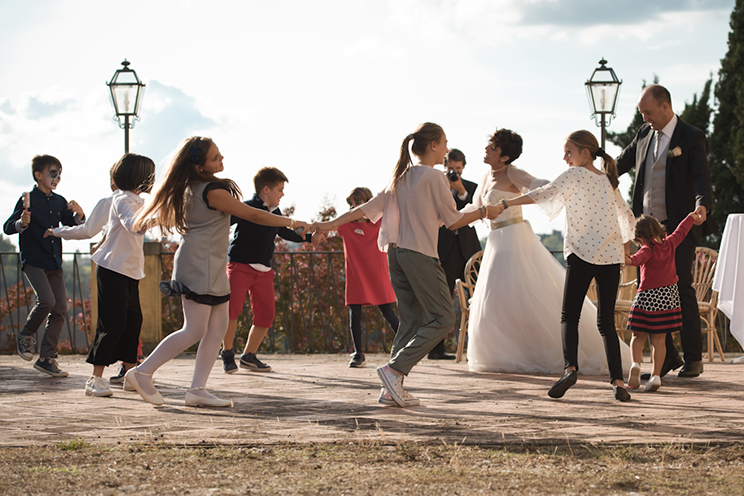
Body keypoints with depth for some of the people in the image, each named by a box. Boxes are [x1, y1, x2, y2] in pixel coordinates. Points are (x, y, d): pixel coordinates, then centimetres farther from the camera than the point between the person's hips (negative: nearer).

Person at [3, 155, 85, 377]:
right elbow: (8, 227, -8)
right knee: (47, 300, -23)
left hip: (55, 263, 6)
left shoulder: (60, 202, 11)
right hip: (33, 261, -6)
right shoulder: (28, 200, -5)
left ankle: (47, 357, 5)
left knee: (60, 307, -1)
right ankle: (26, 335, 5)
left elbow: (70, 226, 20)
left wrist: (79, 216, -1)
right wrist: (22, 223, -29)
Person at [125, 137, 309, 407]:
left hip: (212, 268, 10)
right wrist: (291, 223, -6)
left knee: (218, 326, 5)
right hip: (200, 266, -10)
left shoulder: (192, 188, 11)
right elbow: (253, 215, -13)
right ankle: (142, 373, -4)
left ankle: (197, 389, 1)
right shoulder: (213, 191, -18)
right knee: (195, 331, -9)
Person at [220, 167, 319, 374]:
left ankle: (249, 356, 17)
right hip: (240, 265, -7)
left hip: (263, 271, 7)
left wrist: (309, 238, 37)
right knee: (231, 308, -20)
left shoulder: (275, 212, 15)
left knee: (266, 314, 2)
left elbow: (283, 232, 33)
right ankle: (227, 354, -3)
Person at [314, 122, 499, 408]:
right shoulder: (434, 177, -7)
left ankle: (392, 389, 4)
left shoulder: (402, 177, 14)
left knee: (411, 320, 10)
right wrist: (484, 212, 12)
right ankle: (395, 368, -16)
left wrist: (331, 224, 16)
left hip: (395, 253, 8)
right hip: (420, 253, -8)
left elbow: (370, 207, 10)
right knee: (442, 318, -4)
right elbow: (453, 221, -3)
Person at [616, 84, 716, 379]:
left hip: (679, 228, -6)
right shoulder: (644, 134, 11)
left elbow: (701, 176, -18)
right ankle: (667, 357, 13)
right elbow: (621, 164, 23)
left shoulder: (691, 137, -7)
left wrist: (703, 205, -36)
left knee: (681, 289, -4)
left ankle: (693, 358, 7)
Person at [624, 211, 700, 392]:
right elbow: (681, 231, 25)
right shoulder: (670, 243, 6)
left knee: (638, 336, 6)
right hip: (667, 297, 5)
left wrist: (630, 260, -56)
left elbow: (640, 257, -36)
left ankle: (636, 363, -17)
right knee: (658, 340, 4)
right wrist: (691, 217, 43)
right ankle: (656, 375, -3)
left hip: (646, 296, -5)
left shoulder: (648, 249, -11)